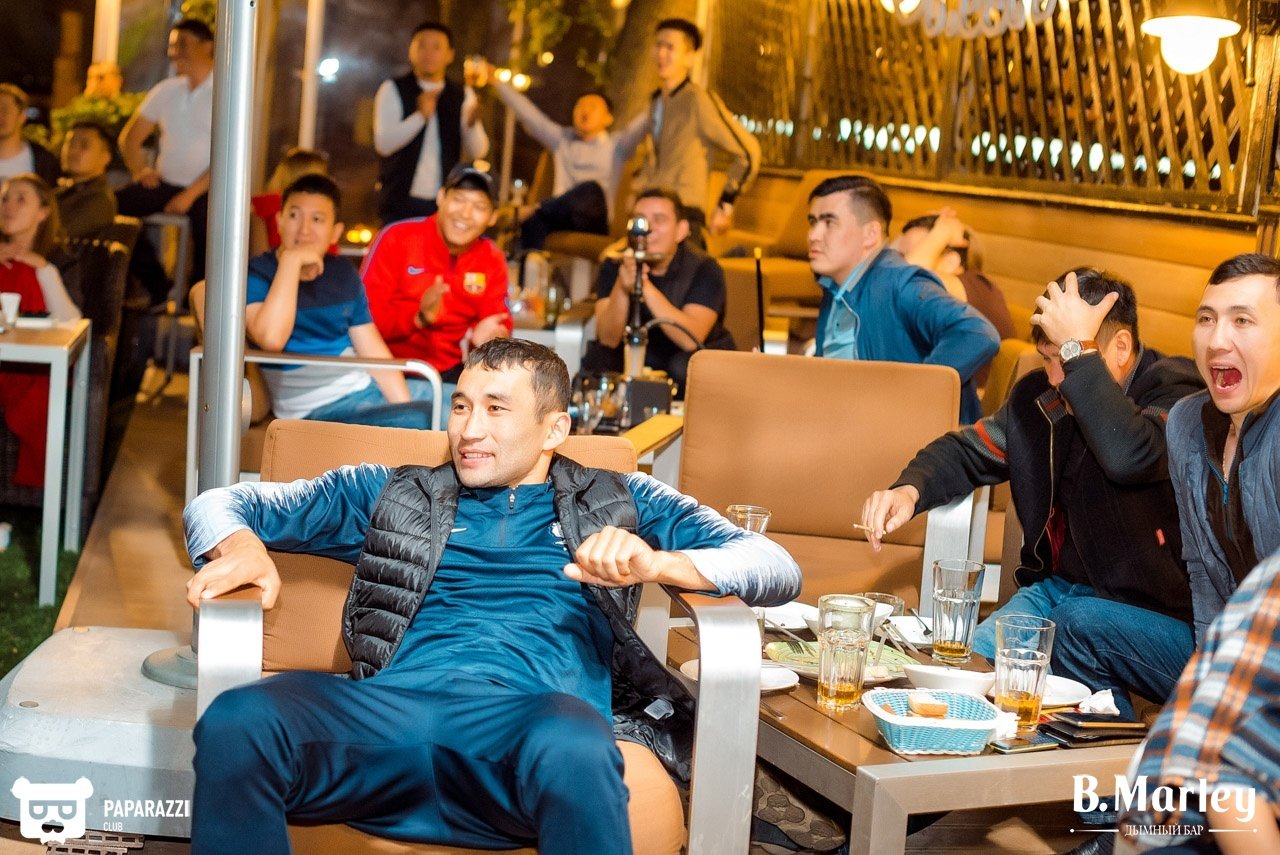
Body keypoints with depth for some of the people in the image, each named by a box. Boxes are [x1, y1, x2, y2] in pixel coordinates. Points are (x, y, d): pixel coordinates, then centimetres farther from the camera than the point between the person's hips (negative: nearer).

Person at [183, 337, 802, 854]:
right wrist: (240, 546, 3)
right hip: (391, 710, 2)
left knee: (572, 747, -40)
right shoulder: (393, 495, 28)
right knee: (235, 724, -31)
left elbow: (778, 569, 15)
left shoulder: (622, 506, 25)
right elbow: (220, 504, 29)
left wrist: (661, 564, -6)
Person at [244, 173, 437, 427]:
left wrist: (406, 410, -6)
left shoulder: (344, 275, 13)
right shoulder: (256, 274, -5)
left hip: (367, 388, 7)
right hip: (318, 410, -7)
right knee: (426, 420, -29)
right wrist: (291, 260, -21)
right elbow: (271, 338, -26)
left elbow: (374, 352, 9)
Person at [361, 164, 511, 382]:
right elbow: (366, 316, -11)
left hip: (452, 372, 5)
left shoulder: (492, 260, 6)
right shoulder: (396, 239, -6)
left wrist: (483, 336, -20)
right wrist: (419, 318, -28)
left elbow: (499, 324, 4)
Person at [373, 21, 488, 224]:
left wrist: (472, 124, -22)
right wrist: (421, 115, -26)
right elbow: (383, 143, -12)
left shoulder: (462, 95, 8)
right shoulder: (393, 90, 0)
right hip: (400, 204, -2)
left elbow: (477, 152, 0)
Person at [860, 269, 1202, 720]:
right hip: (1058, 588, 6)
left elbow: (1130, 456, -37)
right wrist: (909, 489, -7)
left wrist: (1078, 346, -30)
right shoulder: (1040, 396, 6)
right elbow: (967, 451, 15)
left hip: (1166, 619, -5)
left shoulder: (1177, 392, -15)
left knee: (1078, 625, -34)